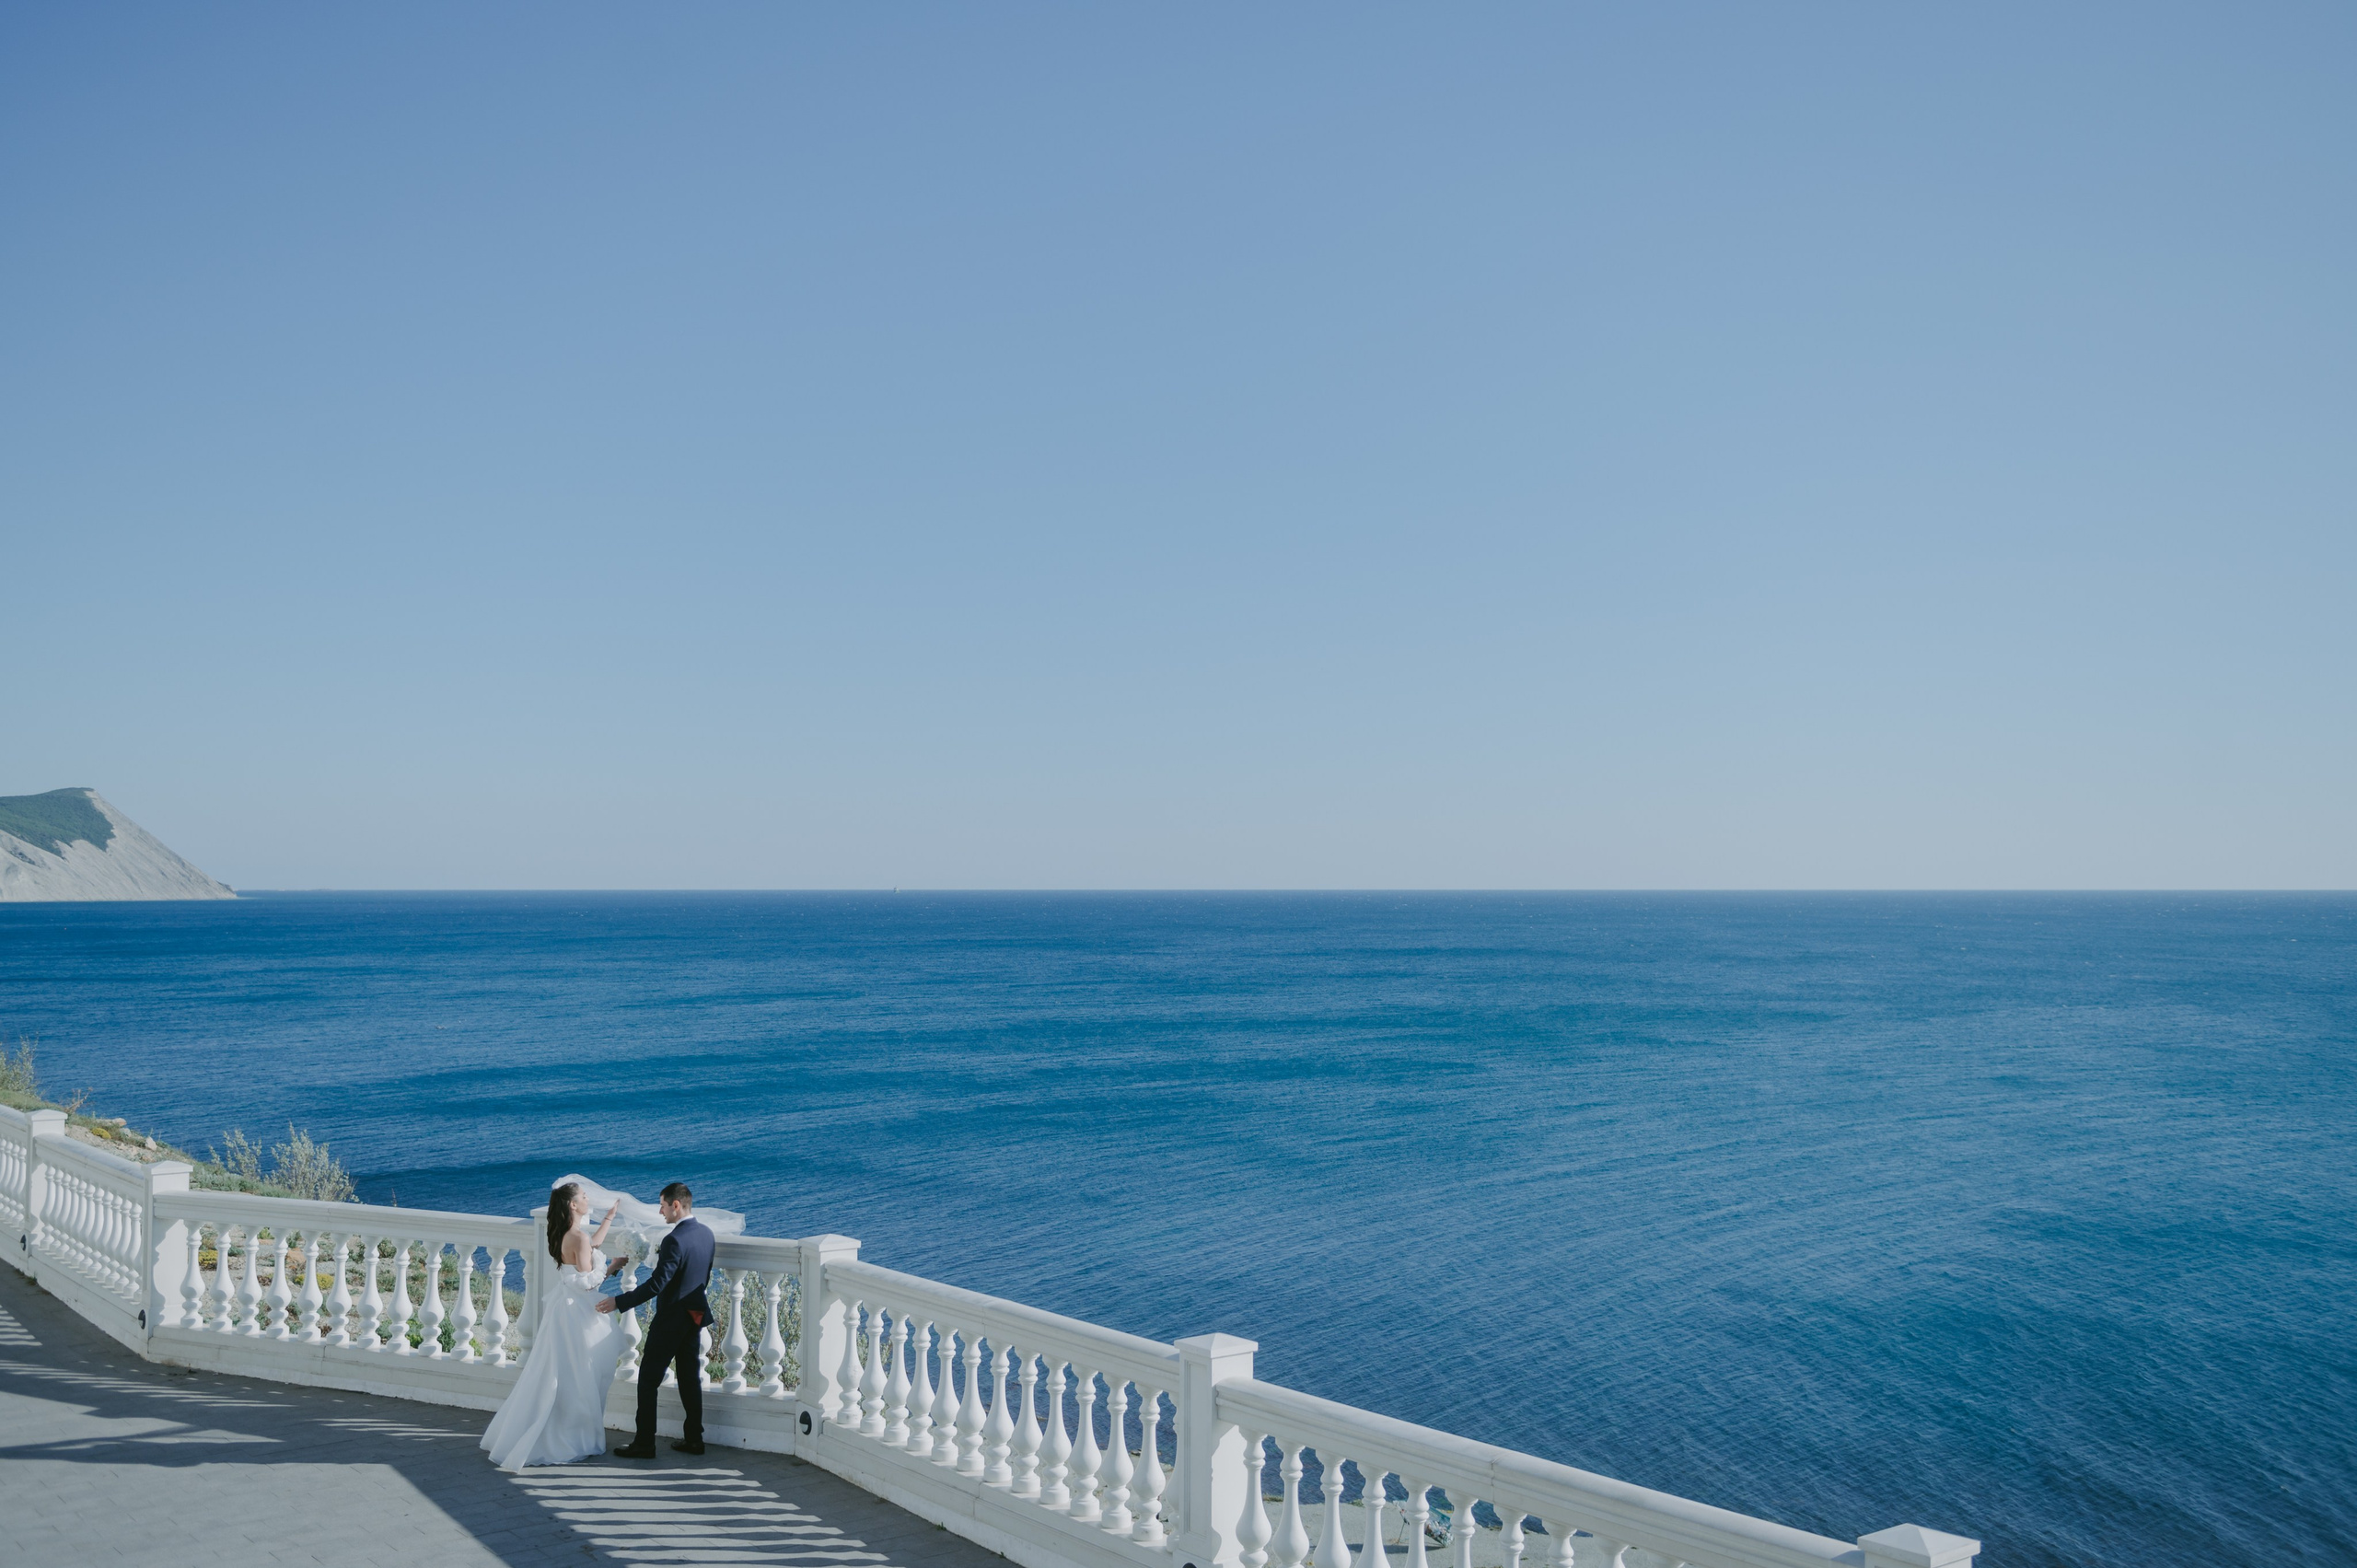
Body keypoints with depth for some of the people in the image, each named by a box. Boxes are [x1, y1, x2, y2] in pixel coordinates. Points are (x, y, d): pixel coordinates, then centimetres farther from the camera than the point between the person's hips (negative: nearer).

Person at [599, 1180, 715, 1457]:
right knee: (690, 1378, 14)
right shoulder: (706, 1234, 2)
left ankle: (644, 1443, 7)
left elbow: (656, 1285, -26)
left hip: (670, 1322, -8)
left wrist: (618, 1302, -23)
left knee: (648, 1380, 3)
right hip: (695, 1317, 8)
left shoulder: (675, 1241, -23)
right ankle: (694, 1439, 18)